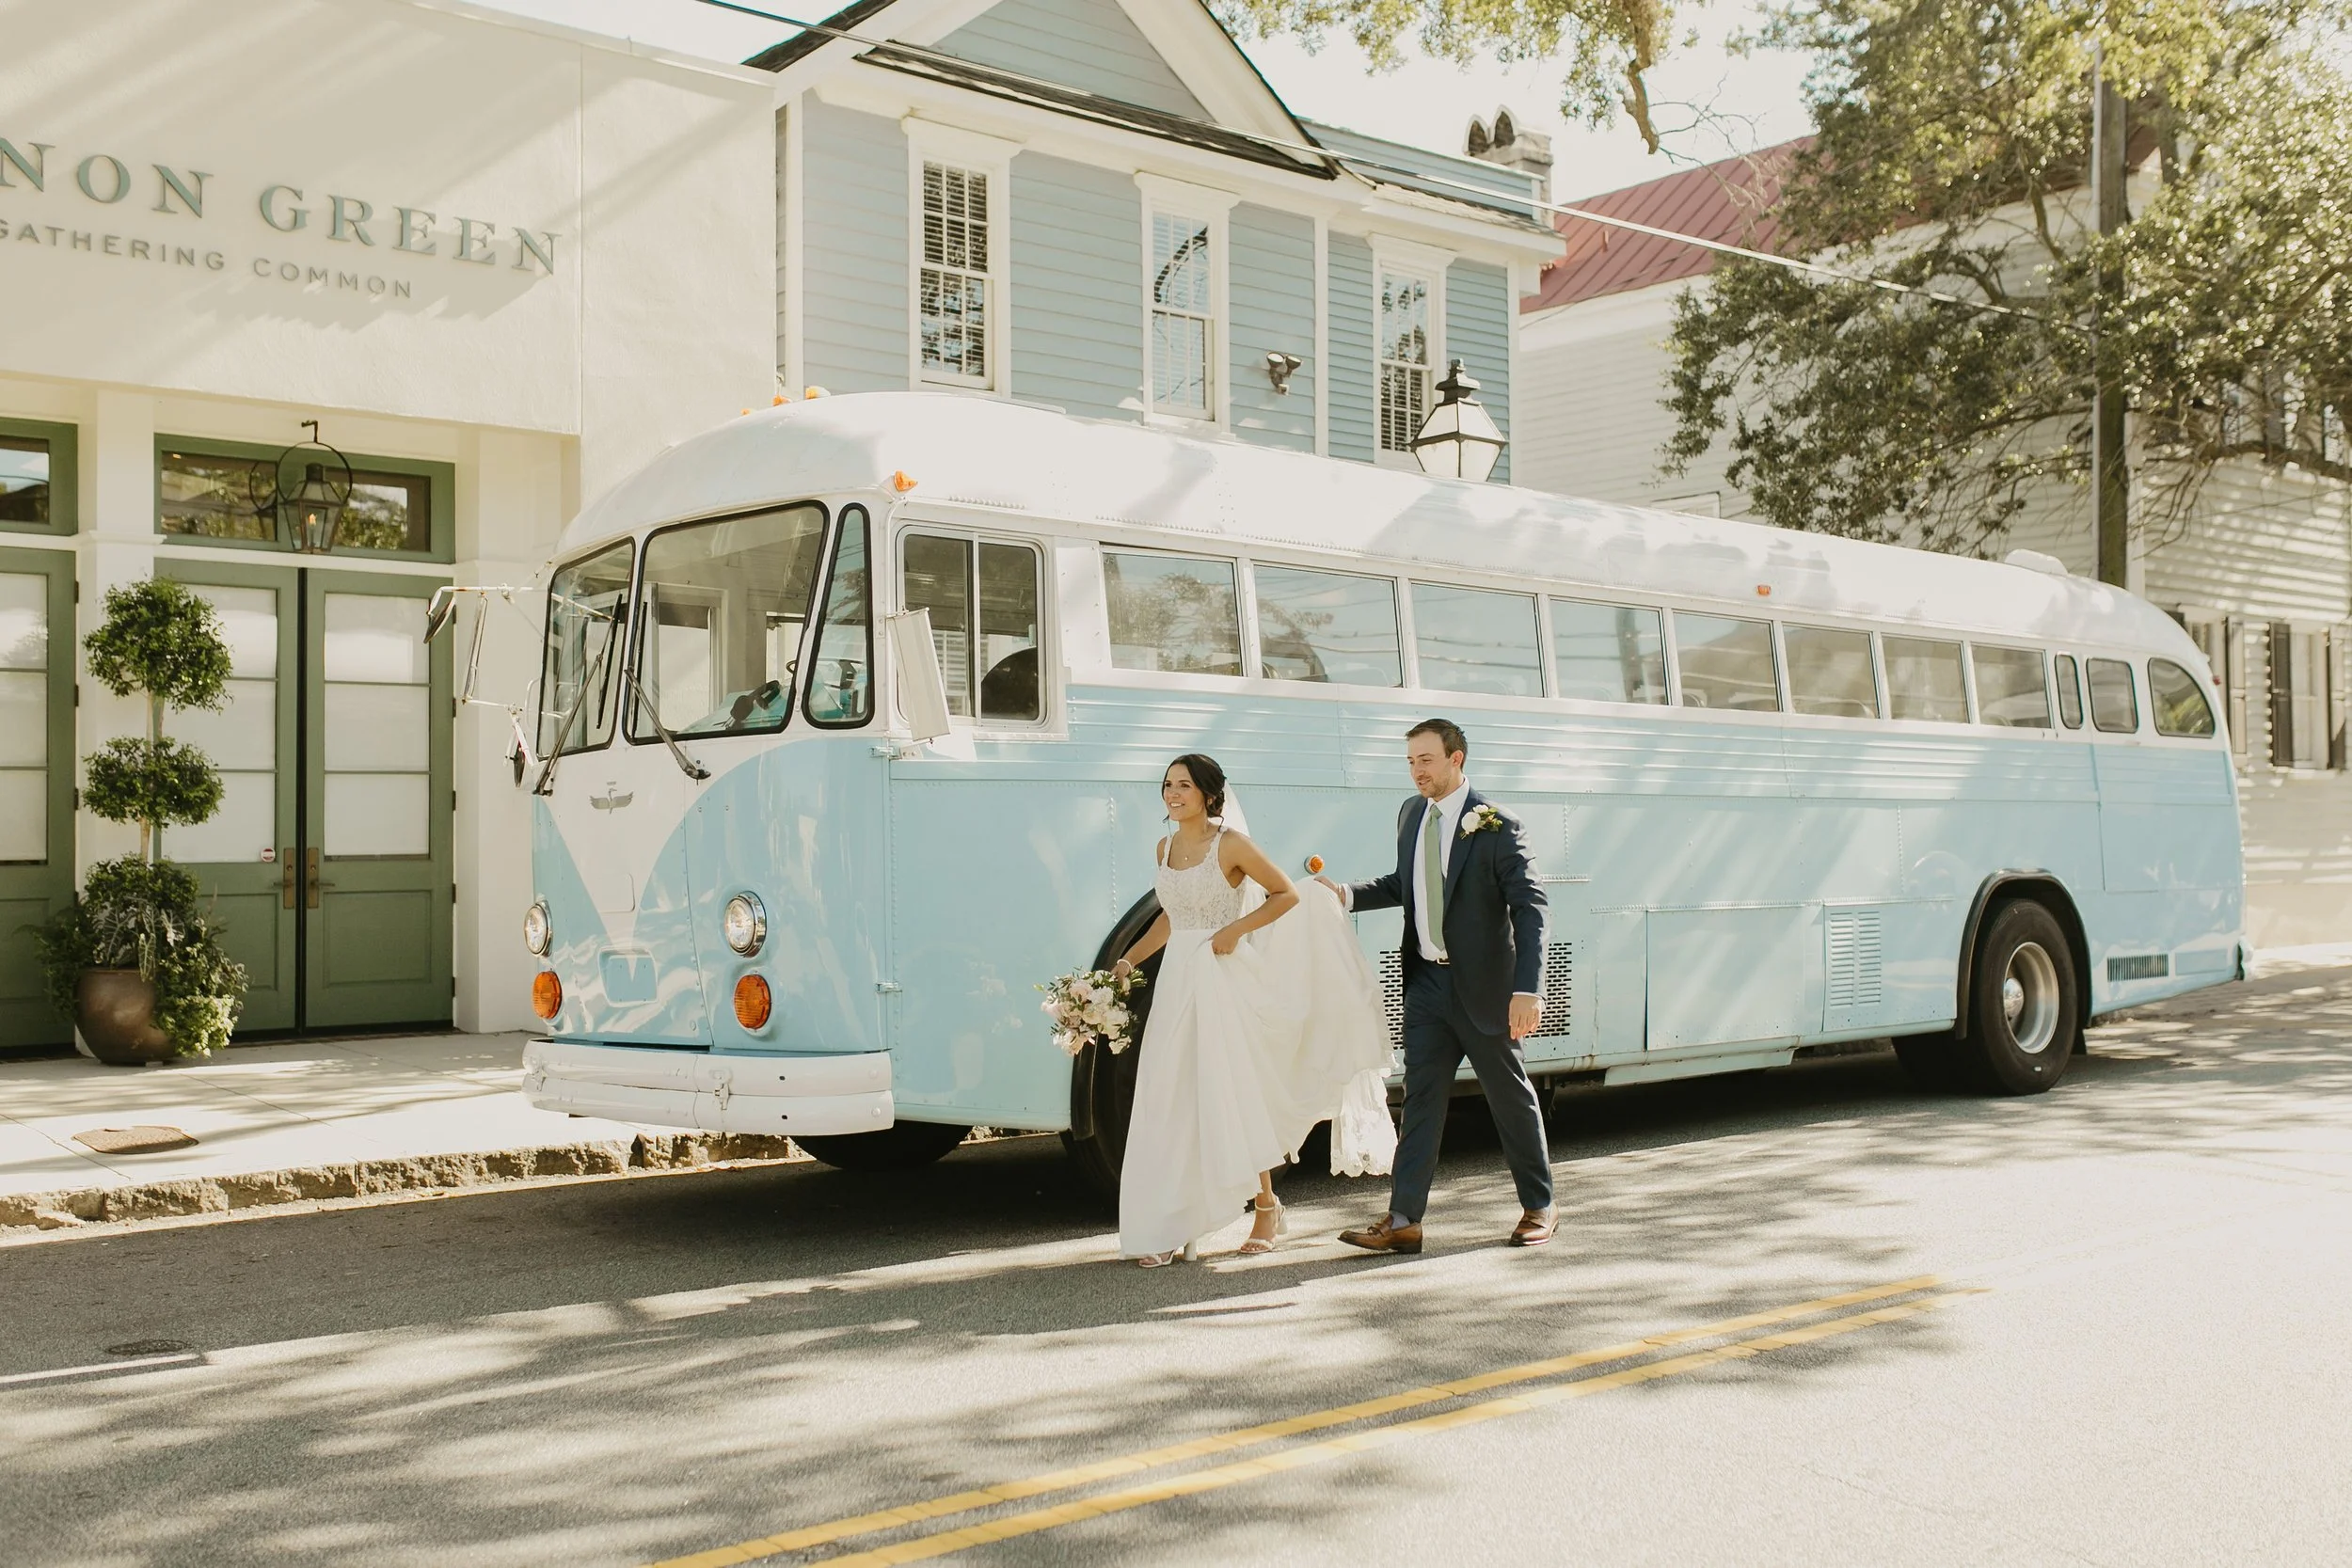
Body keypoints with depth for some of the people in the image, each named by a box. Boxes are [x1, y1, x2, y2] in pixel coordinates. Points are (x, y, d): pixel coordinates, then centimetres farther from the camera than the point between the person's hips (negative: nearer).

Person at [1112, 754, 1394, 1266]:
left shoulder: (1231, 844, -8)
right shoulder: (1164, 849, 10)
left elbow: (1287, 894, -3)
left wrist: (1237, 929, -13)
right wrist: (1127, 961, 14)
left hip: (1224, 980, -6)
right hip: (1177, 980, 6)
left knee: (1234, 1095, 0)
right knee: (1170, 1102, 1)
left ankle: (1266, 1205, 20)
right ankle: (1169, 1227, 5)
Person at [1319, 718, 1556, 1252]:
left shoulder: (1495, 826, -13)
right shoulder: (1411, 814, 7)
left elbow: (1529, 907, -17)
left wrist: (1527, 989, -25)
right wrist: (1348, 894, 3)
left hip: (1483, 985, -5)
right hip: (1427, 982, 6)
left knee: (1512, 1097, 9)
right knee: (1420, 1098, 4)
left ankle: (1537, 1207, 25)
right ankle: (1403, 1219, 4)